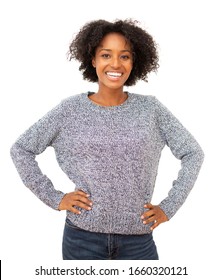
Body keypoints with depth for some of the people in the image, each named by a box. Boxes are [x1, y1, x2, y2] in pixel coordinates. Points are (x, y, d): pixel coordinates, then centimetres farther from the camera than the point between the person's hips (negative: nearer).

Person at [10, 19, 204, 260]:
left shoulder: (149, 108, -1)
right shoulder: (70, 109, -3)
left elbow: (192, 153, 5)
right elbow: (20, 149, 3)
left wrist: (168, 207, 0)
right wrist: (54, 198, -4)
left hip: (138, 238, 1)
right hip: (83, 235, 0)